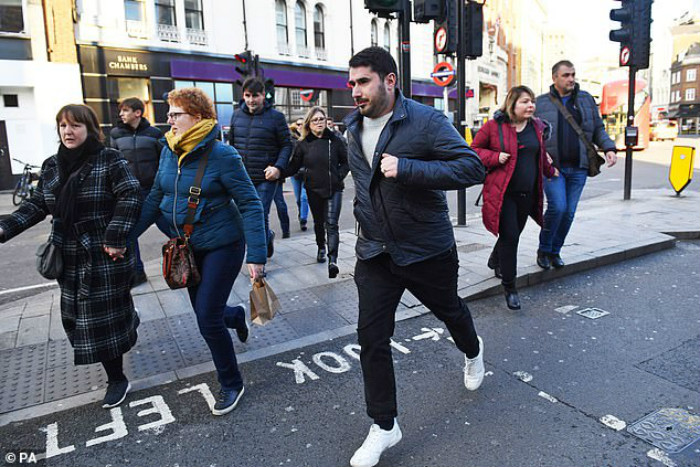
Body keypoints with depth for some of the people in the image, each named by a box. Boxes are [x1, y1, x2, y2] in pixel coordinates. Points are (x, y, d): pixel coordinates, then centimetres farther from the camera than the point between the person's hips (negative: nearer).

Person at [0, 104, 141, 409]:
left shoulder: (110, 160, -10)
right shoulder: (52, 166, 10)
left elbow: (130, 198, -17)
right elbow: (37, 205, 13)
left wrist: (115, 238, -22)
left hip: (106, 257, -6)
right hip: (71, 258, 7)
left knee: (103, 316, 0)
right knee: (77, 314, 16)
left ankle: (116, 379, 16)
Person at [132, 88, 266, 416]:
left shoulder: (222, 155, -18)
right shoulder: (169, 152, 2)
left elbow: (250, 205, -18)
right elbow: (156, 197, 12)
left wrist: (256, 256, -23)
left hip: (222, 245, -7)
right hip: (186, 247, 7)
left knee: (207, 318, -6)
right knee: (203, 312, 15)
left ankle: (231, 384, 17)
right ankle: (236, 315, 51)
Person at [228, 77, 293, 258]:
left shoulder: (276, 117, -5)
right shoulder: (237, 115, 9)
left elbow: (286, 145, -2)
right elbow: (231, 143, 18)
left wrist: (278, 167, -16)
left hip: (265, 178, -5)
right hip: (242, 177, 5)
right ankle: (268, 236, 42)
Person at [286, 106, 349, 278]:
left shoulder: (334, 140, -1)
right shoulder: (303, 144, 1)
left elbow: (346, 161, 7)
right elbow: (294, 166, 0)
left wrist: (339, 175, -7)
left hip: (334, 189, -2)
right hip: (314, 190, 2)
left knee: (331, 224, -11)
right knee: (318, 222, 17)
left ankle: (333, 260, -17)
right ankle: (321, 248, 40)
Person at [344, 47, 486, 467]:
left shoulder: (425, 121, -16)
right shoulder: (354, 127, 4)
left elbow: (473, 167, -24)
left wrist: (406, 168, -31)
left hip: (427, 250, -4)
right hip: (375, 253, 4)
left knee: (450, 310, 22)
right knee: (372, 338, 0)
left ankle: (473, 352, 58)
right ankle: (384, 426, 18)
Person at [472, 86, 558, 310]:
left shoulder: (537, 127, 10)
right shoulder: (494, 126, -7)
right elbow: (475, 150, 1)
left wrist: (550, 172, 35)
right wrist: (495, 157, -13)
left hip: (527, 194, 6)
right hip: (502, 193, -6)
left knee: (513, 234, 13)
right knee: (509, 236, -10)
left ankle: (495, 260, 45)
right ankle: (509, 287, 3)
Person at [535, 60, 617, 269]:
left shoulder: (585, 99, 13)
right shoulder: (541, 103, 4)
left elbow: (598, 129, 17)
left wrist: (608, 148, 1)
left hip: (578, 168, 4)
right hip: (552, 166, -3)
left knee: (569, 212, 4)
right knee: (557, 207, -16)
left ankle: (555, 251, 21)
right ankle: (543, 250, 5)